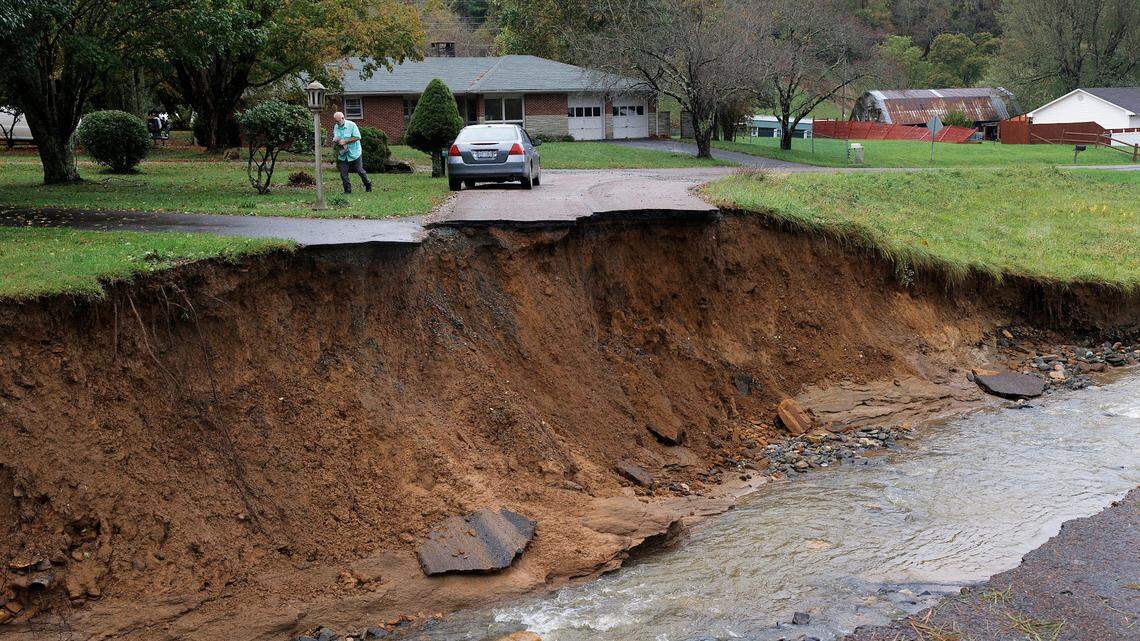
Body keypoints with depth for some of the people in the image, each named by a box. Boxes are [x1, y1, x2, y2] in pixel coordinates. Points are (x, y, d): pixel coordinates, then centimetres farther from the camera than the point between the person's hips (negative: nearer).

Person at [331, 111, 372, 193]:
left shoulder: (351, 125, -12)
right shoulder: (336, 127, 6)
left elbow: (357, 137, -17)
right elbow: (335, 137, 17)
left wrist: (345, 141, -22)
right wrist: (334, 141, -9)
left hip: (354, 153, -5)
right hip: (342, 155, 5)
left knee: (359, 171, 6)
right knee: (343, 173, -1)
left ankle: (368, 185, 27)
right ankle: (347, 190, 10)